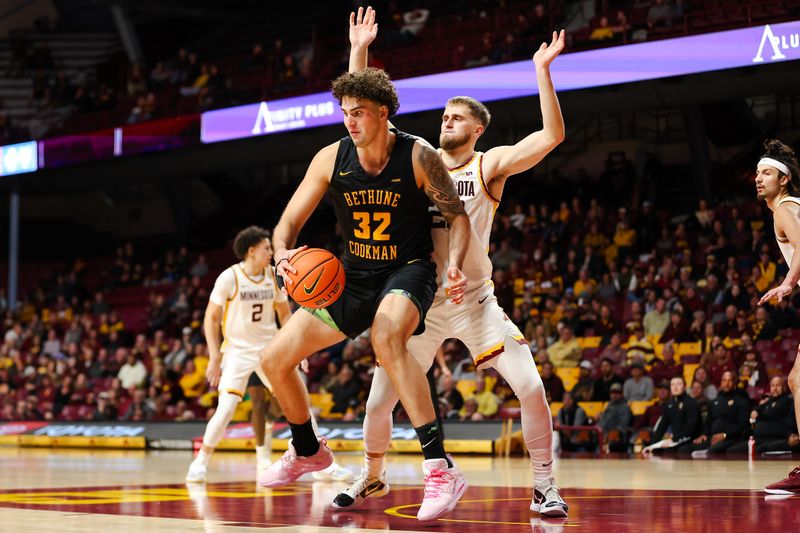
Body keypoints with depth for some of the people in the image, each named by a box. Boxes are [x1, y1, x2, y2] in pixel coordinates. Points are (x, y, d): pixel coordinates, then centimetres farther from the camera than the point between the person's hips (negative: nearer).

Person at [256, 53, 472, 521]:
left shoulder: (418, 156, -16)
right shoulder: (331, 159, -7)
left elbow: (458, 216, -8)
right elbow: (288, 223, -2)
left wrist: (455, 265, -27)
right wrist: (284, 256, -25)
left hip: (409, 271, -5)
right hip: (355, 276, 6)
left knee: (386, 337, -40)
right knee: (275, 360, 4)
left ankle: (441, 468, -39)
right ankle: (308, 451, 33)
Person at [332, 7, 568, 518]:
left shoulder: (490, 165, -3)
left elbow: (553, 135, -15)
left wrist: (542, 70, -23)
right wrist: (359, 51, -4)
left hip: (475, 300, -2)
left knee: (531, 388, -16)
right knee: (380, 402, 3)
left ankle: (545, 486, -2)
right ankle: (372, 479, 28)